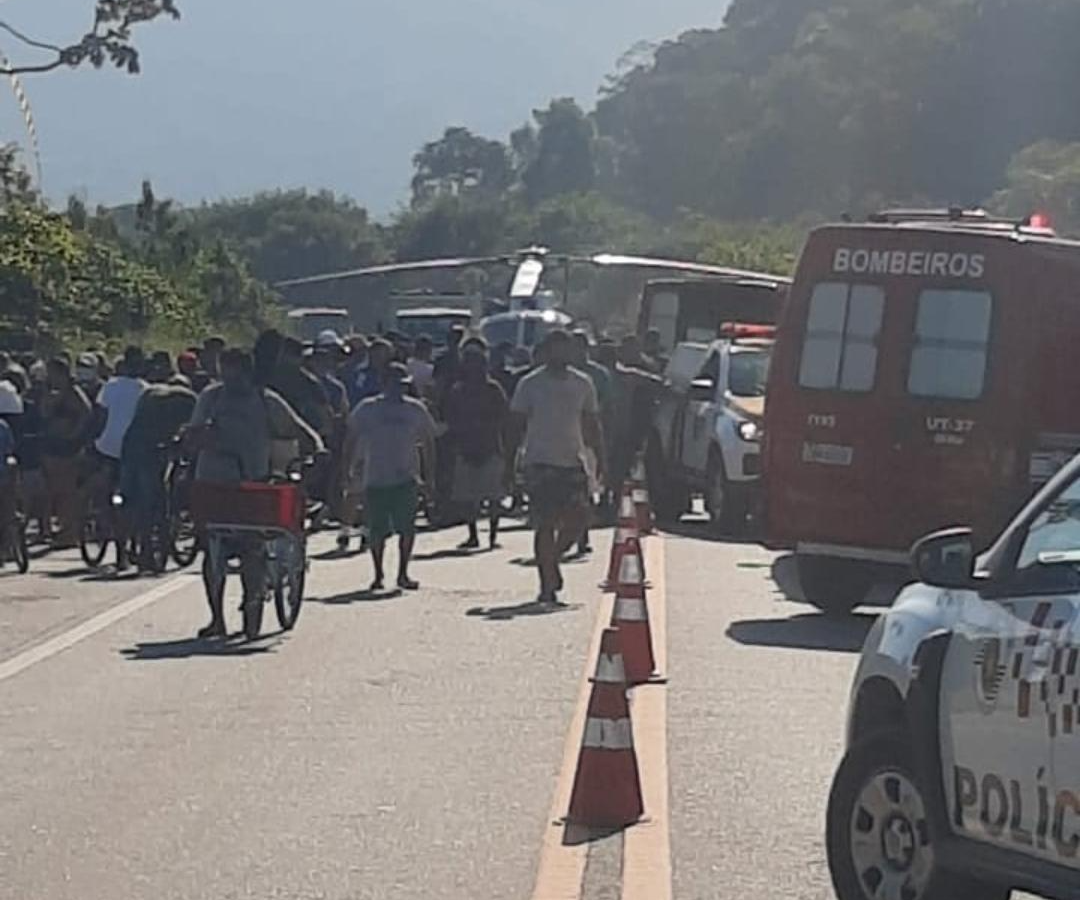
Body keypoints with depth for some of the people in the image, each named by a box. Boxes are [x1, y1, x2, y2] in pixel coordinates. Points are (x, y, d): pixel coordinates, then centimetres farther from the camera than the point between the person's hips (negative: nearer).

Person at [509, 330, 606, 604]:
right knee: (545, 524, -6)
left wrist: (600, 459, 8)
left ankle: (552, 559, 23)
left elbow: (592, 425, 15)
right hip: (540, 463, -3)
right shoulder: (530, 384, -1)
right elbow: (518, 425, 2)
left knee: (577, 520, -4)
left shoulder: (582, 384, 9)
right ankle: (546, 584, 1)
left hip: (573, 461, 3)